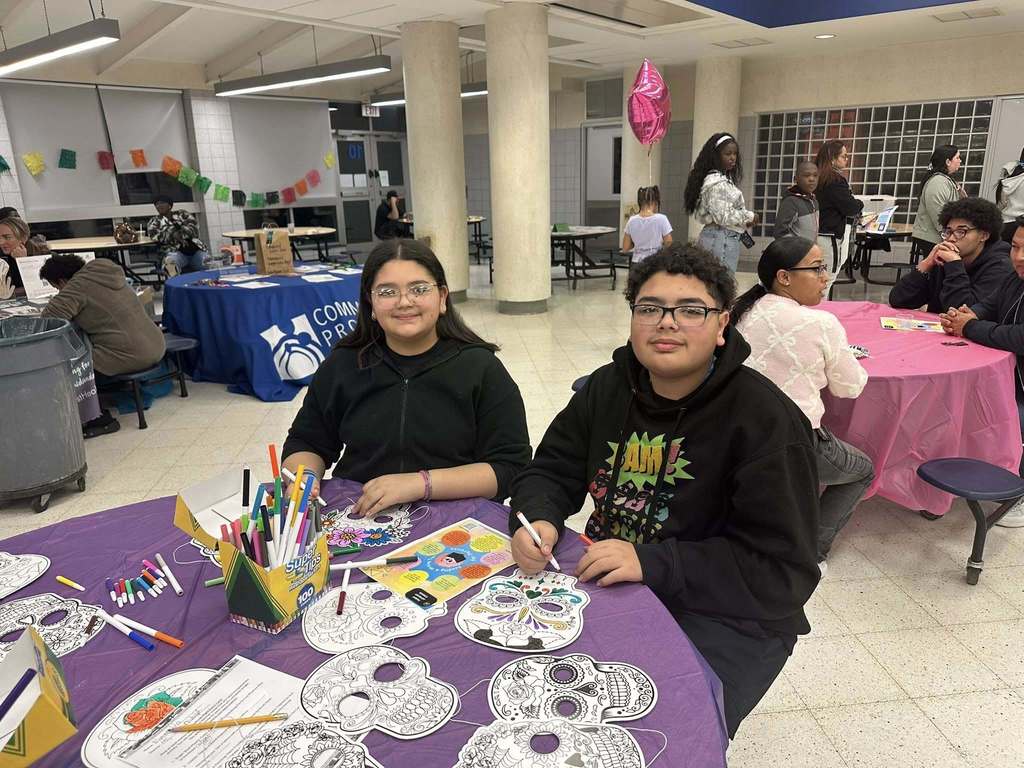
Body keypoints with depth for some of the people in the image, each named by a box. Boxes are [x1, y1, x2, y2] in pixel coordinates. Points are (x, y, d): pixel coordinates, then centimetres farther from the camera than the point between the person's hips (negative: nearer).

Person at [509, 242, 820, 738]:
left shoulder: (766, 421, -18)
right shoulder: (608, 387, 1)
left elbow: (784, 572, -20)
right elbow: (552, 471, 5)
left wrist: (652, 564, -30)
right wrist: (536, 520, -19)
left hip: (723, 613, -4)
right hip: (604, 582, 5)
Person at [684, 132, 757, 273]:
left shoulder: (724, 178, 16)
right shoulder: (717, 182, -15)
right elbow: (723, 216, -20)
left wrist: (743, 222, 9)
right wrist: (749, 216, -8)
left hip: (725, 237, 10)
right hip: (722, 238, -10)